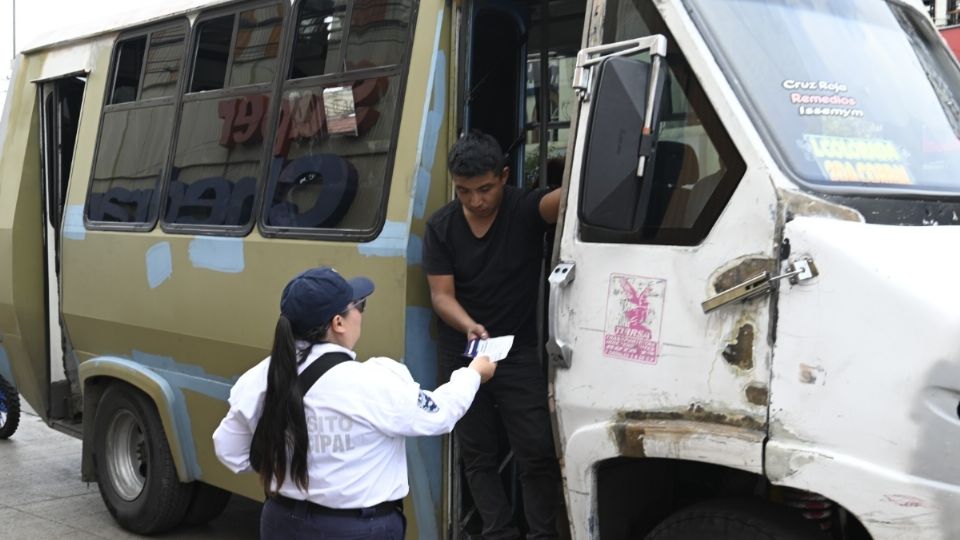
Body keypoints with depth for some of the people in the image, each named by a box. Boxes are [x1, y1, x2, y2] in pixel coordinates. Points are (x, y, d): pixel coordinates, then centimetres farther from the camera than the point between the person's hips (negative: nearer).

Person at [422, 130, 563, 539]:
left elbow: (562, 200, -34)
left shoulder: (526, 210, -11)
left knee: (537, 453, -4)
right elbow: (441, 295, -8)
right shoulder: (440, 227, -3)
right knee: (477, 455, 10)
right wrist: (468, 325, -29)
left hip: (519, 353, -3)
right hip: (462, 356, 3)